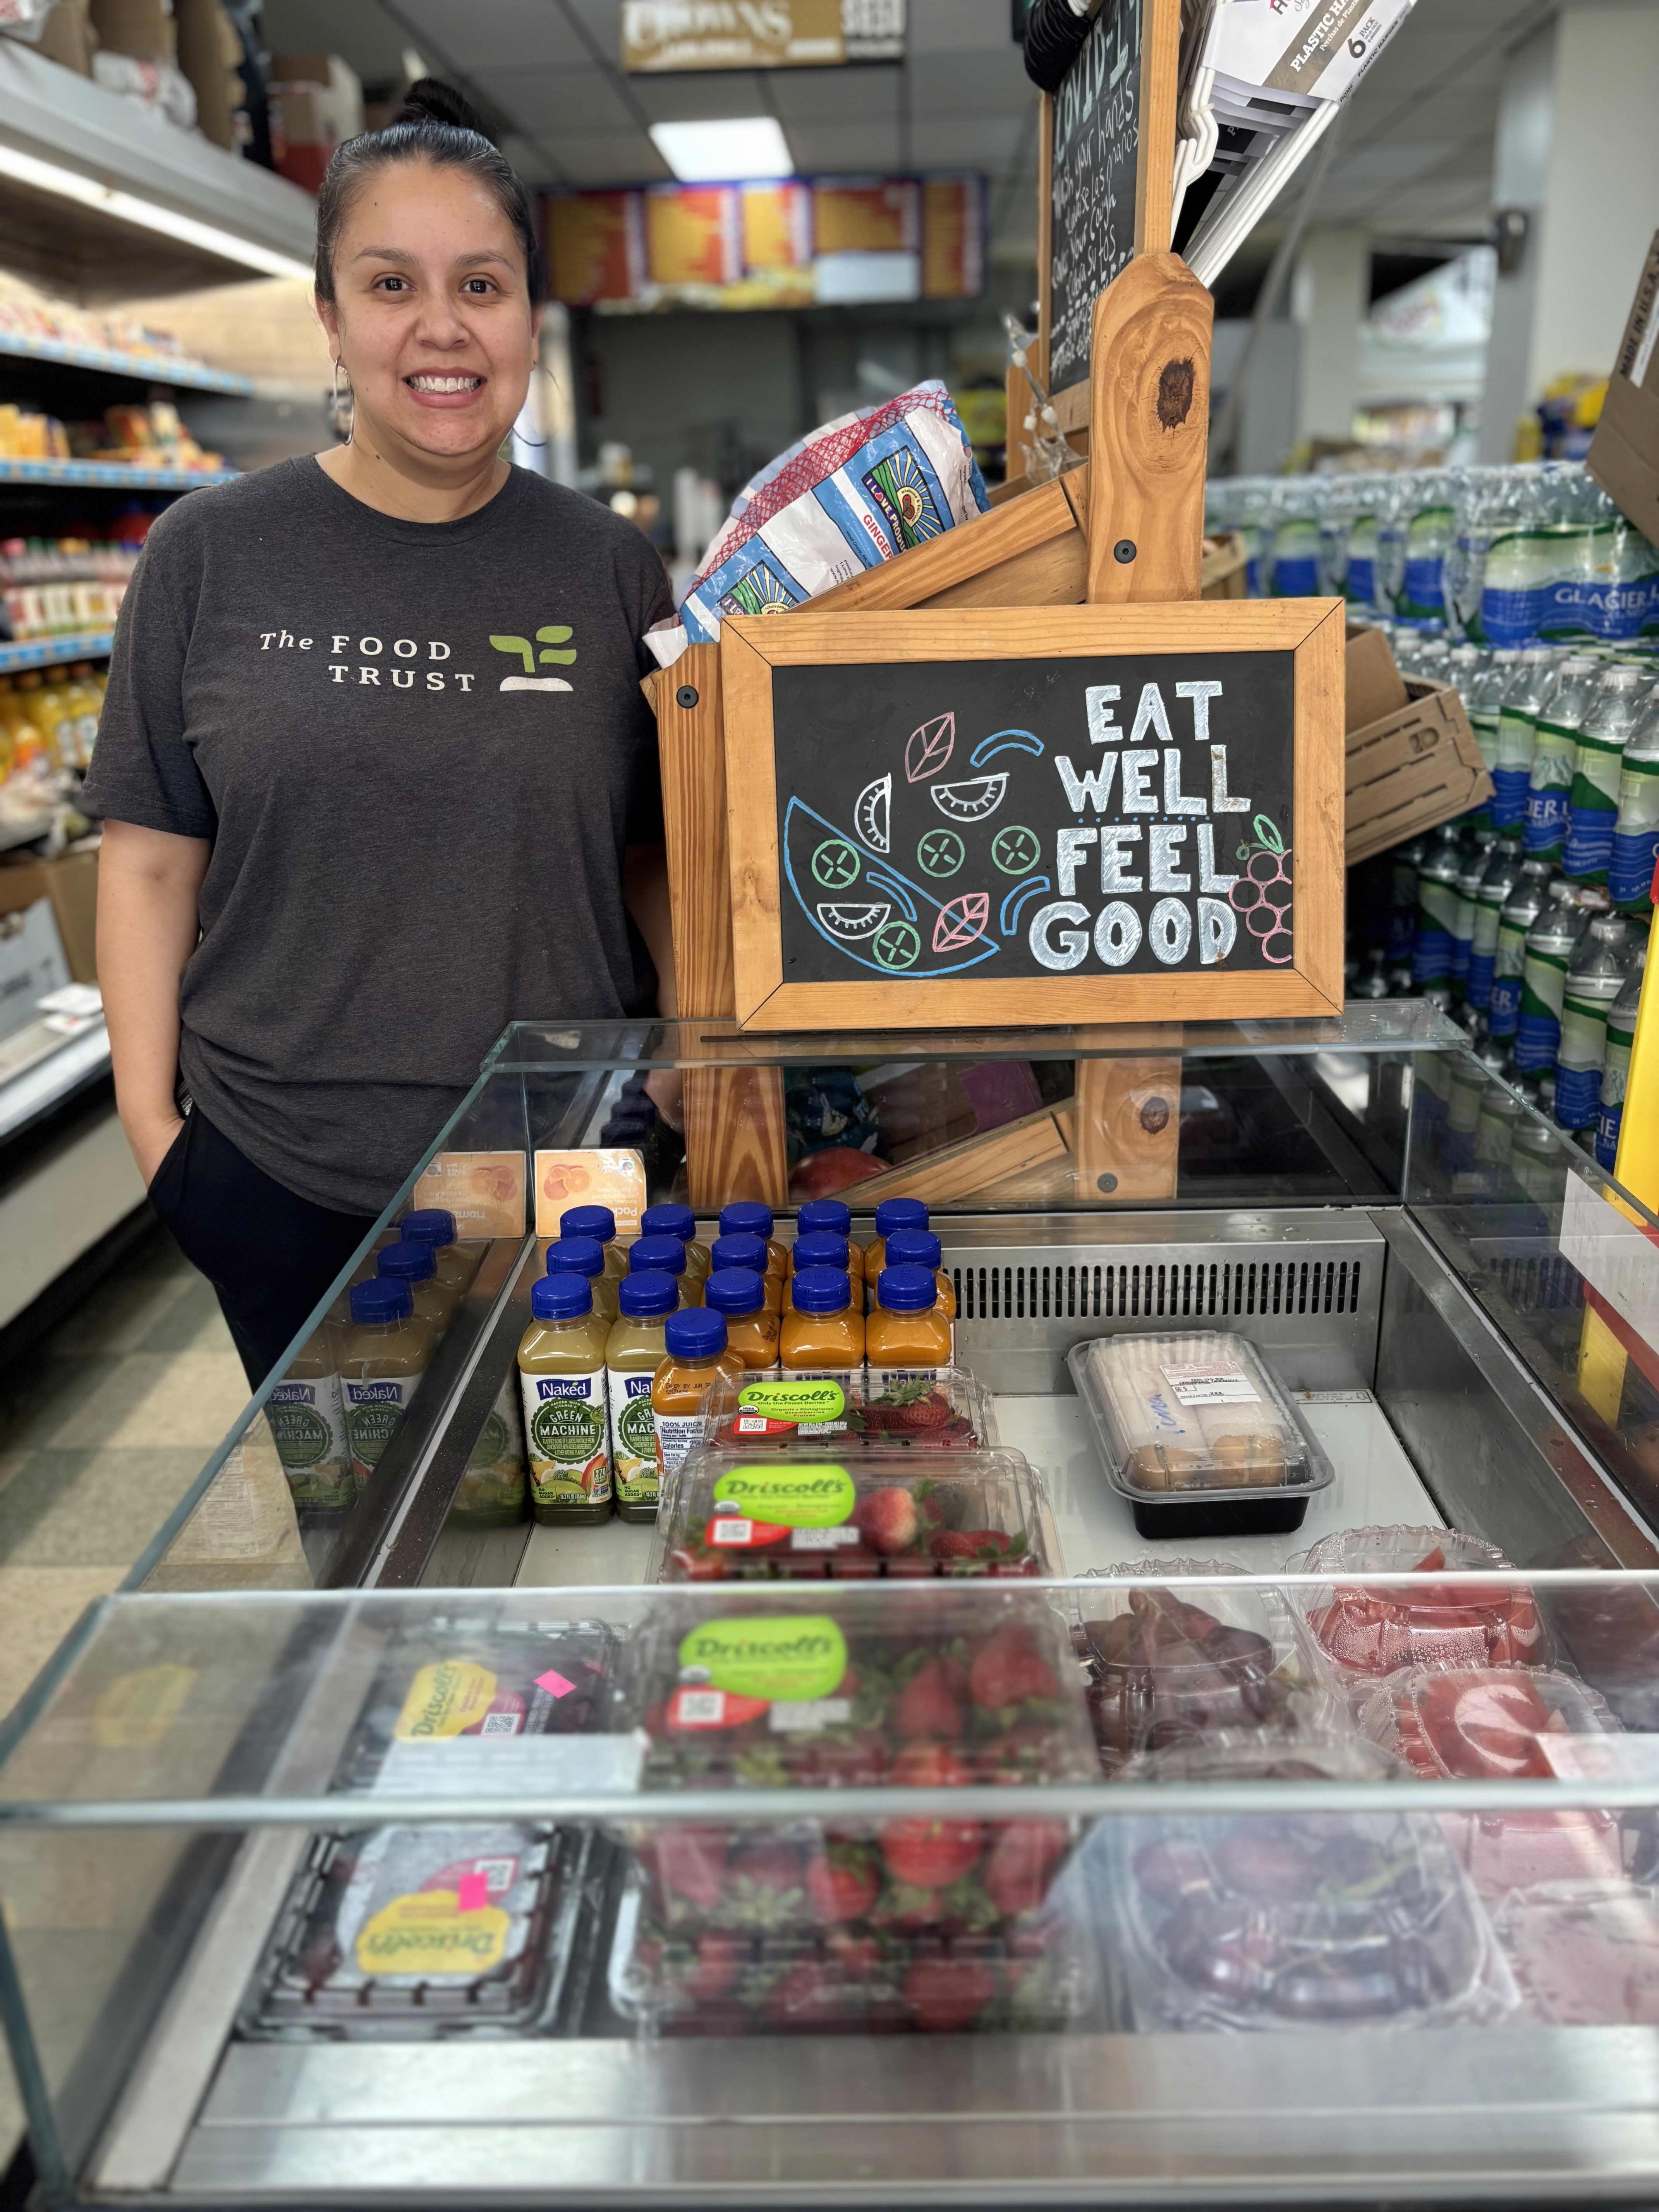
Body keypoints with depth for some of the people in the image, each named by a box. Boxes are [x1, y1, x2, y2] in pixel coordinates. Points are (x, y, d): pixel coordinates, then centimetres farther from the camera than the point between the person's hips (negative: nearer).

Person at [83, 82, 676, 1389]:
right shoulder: (213, 559, -1)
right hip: (279, 1177, 0)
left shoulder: (609, 569, 1)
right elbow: (152, 858, 2)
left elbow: (657, 861, 5)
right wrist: (150, 1115, -2)